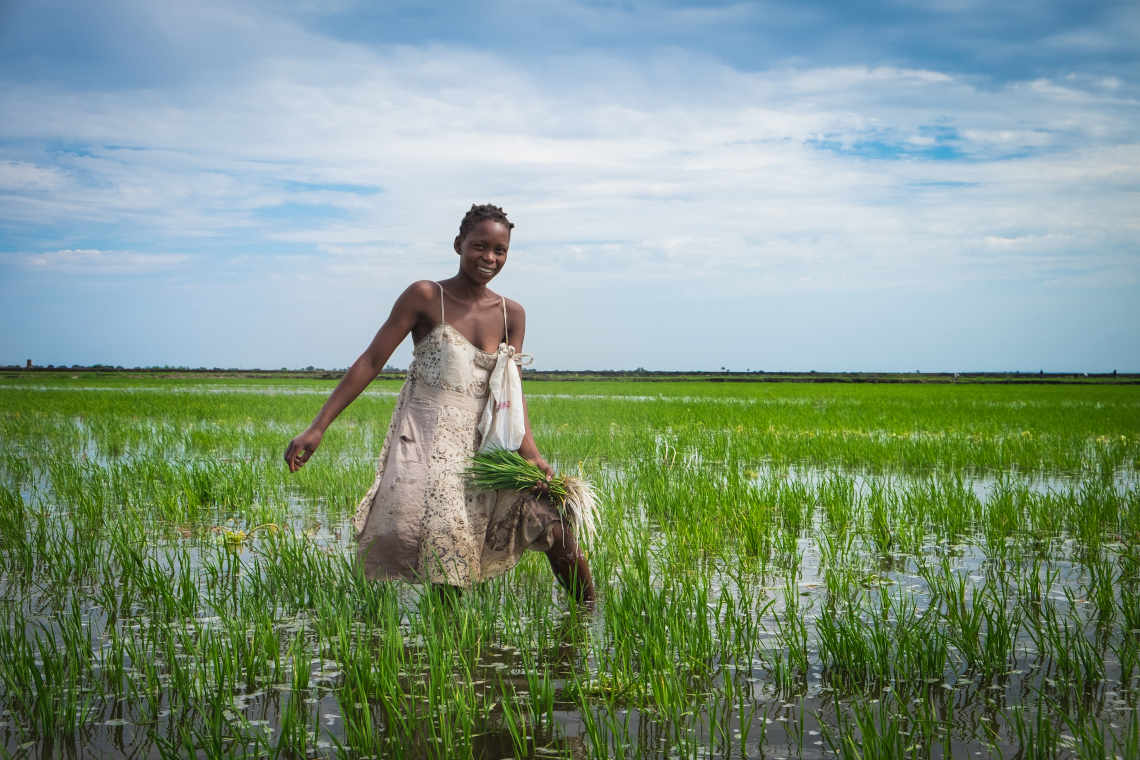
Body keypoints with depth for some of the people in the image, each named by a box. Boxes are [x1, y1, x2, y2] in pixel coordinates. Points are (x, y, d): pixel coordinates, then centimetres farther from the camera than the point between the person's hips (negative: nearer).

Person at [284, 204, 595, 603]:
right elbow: (370, 361, -3)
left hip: (483, 445, 4)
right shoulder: (426, 297, -2)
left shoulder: (511, 314, 10)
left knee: (555, 524, -8)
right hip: (424, 440, -4)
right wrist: (317, 428, -8)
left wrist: (531, 455, -11)